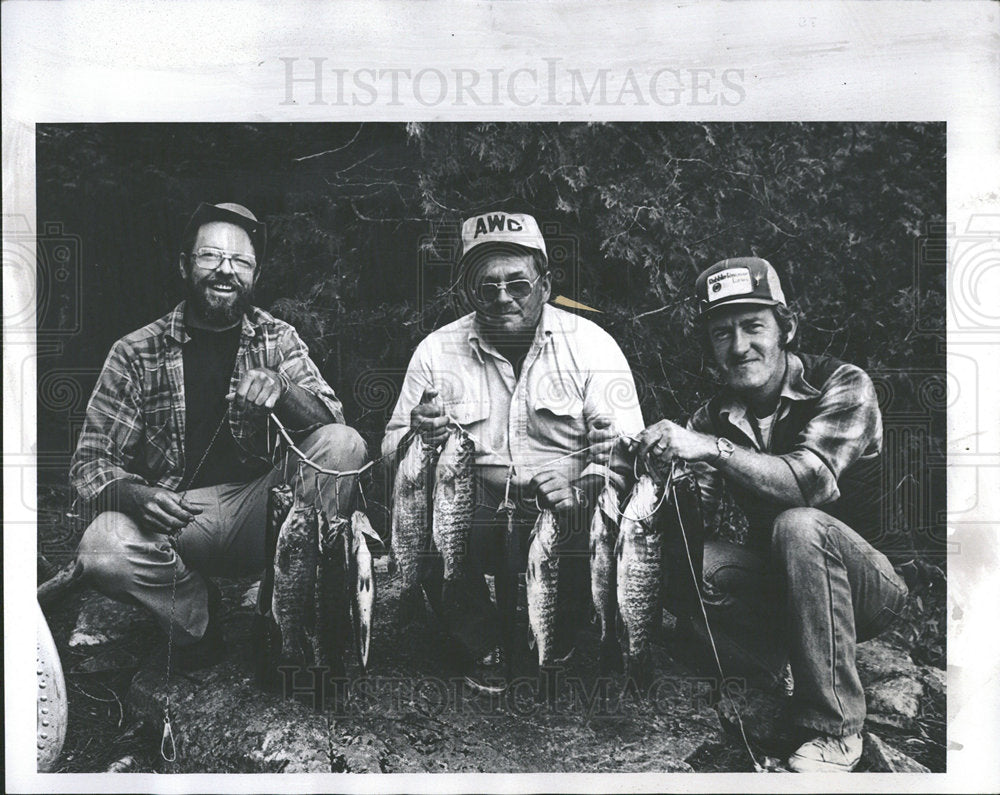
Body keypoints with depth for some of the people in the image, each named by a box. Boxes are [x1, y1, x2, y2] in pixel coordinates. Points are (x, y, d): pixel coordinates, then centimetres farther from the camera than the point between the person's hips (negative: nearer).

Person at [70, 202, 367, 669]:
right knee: (103, 550, -32)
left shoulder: (277, 339, 6)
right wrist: (134, 496, -24)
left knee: (343, 445, -22)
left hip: (260, 509, 1)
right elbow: (91, 461, 0)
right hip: (176, 514, -1)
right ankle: (202, 620, 0)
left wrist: (280, 389, -28)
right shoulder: (136, 352, 2)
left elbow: (329, 421, -6)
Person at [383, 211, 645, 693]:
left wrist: (581, 490, -27)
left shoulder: (591, 344, -1)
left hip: (566, 515, 0)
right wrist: (417, 434, -21)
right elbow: (392, 447, 4)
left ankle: (556, 645, 6)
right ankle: (484, 648, 1)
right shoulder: (437, 351, 3)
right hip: (473, 513, 1)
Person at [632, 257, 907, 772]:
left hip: (873, 584, -4)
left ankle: (835, 730, -25)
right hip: (780, 585, 4)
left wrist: (713, 449, -40)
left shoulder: (842, 385, -13)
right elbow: (697, 520, -7)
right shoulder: (712, 418, 1)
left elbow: (812, 481, -31)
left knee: (798, 525, -34)